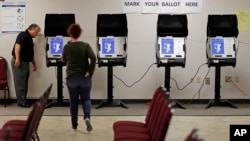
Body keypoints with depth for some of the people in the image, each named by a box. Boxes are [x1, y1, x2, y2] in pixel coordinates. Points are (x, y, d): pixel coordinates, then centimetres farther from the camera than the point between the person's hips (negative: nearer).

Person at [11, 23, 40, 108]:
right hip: (19, 62, -10)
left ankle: (23, 101, 18)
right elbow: (17, 45, -25)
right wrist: (17, 59, -32)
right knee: (20, 83, -5)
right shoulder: (23, 35, -10)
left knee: (24, 83, 12)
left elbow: (30, 53, 26)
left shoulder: (29, 38, 19)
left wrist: (34, 64, 26)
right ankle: (21, 102, -1)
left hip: (25, 62, 10)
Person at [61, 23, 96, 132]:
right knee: (86, 99, 12)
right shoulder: (85, 46, -4)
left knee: (73, 101, 11)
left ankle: (74, 125, 14)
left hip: (71, 78, 0)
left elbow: (64, 60, 13)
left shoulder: (67, 47, -3)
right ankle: (87, 118, -15)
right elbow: (93, 58, -17)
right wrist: (90, 72, -11)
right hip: (85, 77, 0)